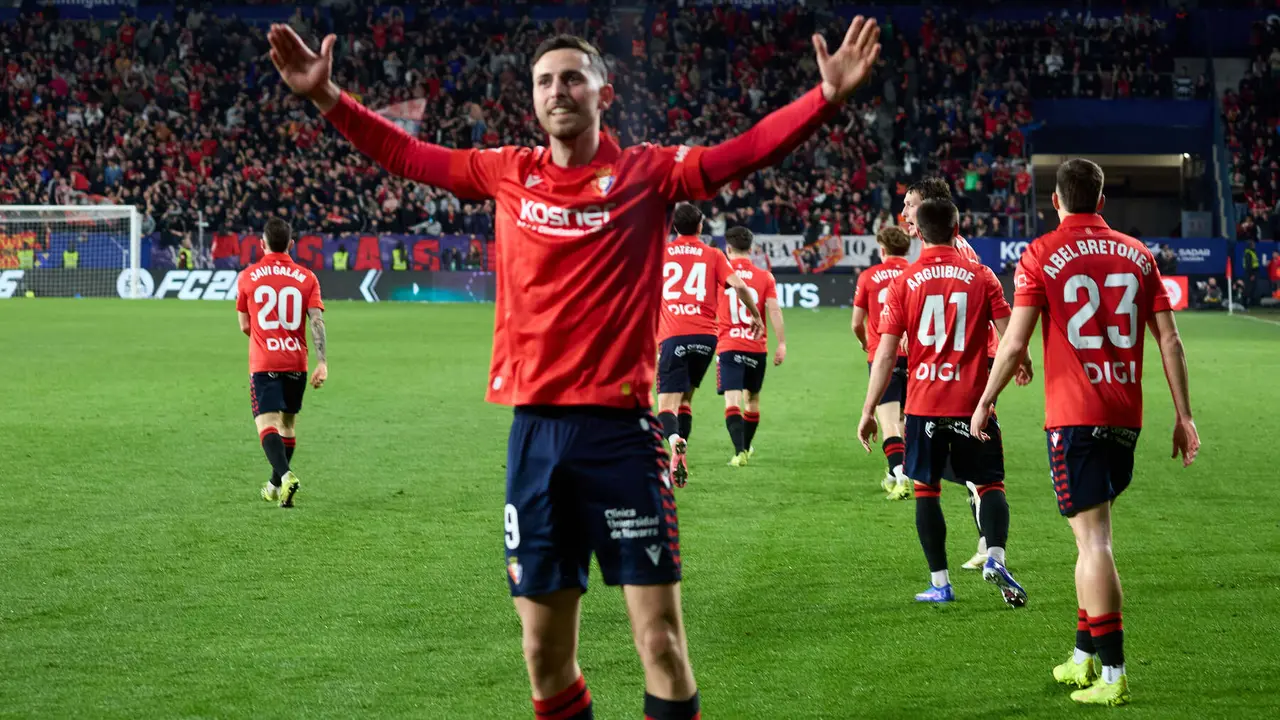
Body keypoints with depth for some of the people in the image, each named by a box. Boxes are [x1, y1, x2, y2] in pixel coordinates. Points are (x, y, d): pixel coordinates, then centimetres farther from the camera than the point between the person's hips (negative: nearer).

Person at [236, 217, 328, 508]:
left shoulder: (248, 276, 1)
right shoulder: (306, 277, 2)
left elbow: (244, 325, 9)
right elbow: (317, 321, -9)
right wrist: (322, 362, -12)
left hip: (263, 364, -3)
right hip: (297, 363, 3)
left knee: (266, 424, -10)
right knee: (288, 424, 18)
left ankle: (285, 475, -34)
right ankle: (276, 486, 30)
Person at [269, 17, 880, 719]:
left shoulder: (647, 173, 0)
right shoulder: (508, 173, 9)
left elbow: (749, 150, -10)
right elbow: (404, 153, 16)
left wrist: (828, 96, -23)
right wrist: (327, 96, 9)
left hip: (619, 424, -3)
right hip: (533, 427, 3)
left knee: (661, 642, -5)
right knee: (544, 654, 10)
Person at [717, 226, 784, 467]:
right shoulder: (765, 277, 2)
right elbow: (774, 311, -7)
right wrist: (782, 343, -6)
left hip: (728, 346, -2)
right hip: (757, 347, 2)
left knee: (732, 400, -8)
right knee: (752, 399, 19)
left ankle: (740, 450, -25)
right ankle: (746, 447, 35)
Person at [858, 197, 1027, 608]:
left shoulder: (904, 283, -1)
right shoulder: (980, 276, 0)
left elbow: (886, 354, -4)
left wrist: (868, 412, 0)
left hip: (923, 404, 0)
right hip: (973, 402, 0)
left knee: (925, 489, 10)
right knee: (990, 483, 9)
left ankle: (940, 583, 7)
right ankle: (995, 558, -15)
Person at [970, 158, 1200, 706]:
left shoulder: (1041, 256, -4)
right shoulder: (1138, 255, 9)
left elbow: (1015, 342, -8)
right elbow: (1169, 340, 6)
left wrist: (985, 402, 4)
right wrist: (1183, 415, 10)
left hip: (1073, 415, -5)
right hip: (1125, 416, 5)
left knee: (1093, 539, -7)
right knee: (1092, 538, 18)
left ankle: (1112, 674, -10)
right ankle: (1084, 656, 24)